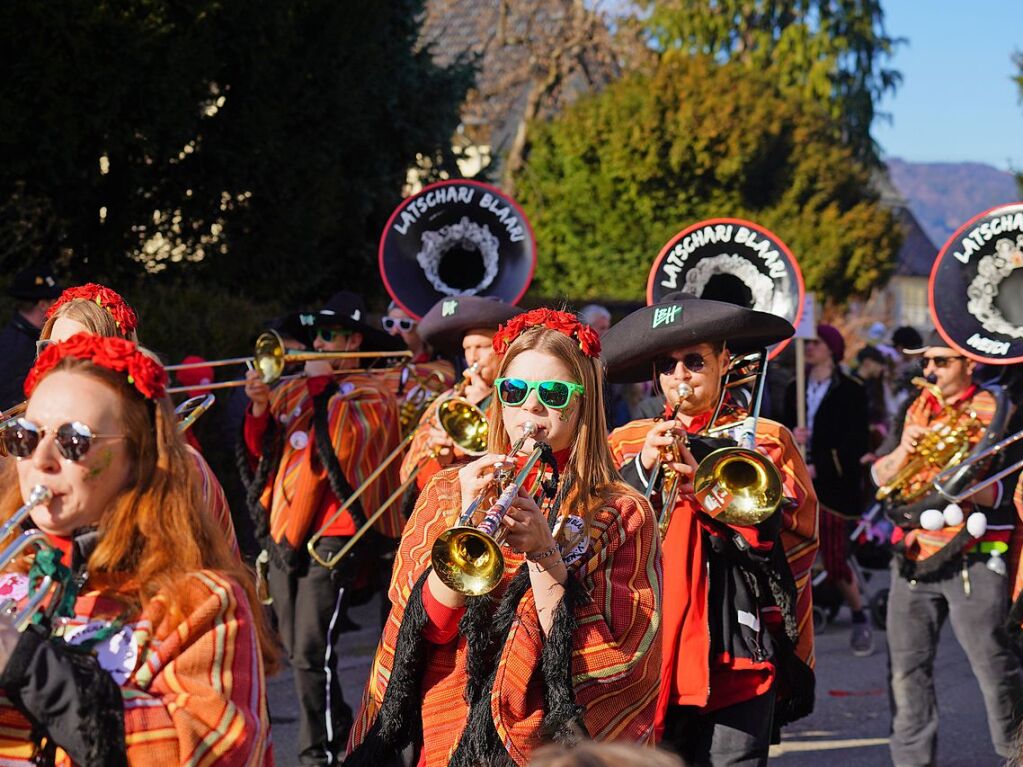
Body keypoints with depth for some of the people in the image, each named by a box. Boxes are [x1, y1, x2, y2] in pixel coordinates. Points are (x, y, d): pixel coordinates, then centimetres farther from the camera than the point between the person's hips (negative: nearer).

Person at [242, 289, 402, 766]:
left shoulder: (370, 395, -1)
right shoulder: (294, 389, 14)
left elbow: (346, 440, -20)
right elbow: (263, 453, 13)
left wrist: (322, 384, -13)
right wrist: (261, 409, -3)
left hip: (331, 538, -7)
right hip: (284, 531, 7)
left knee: (311, 654, -13)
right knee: (294, 651, 13)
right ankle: (338, 726, 28)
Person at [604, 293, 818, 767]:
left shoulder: (766, 440, 10)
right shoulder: (627, 443, 16)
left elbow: (797, 541, -3)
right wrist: (642, 470, -9)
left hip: (739, 654, -2)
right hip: (649, 654, 2)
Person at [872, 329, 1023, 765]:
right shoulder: (920, 409, 15)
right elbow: (880, 477, 11)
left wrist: (954, 467, -26)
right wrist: (903, 451, -8)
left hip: (971, 560, -5)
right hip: (914, 555, 5)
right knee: (906, 668, 2)